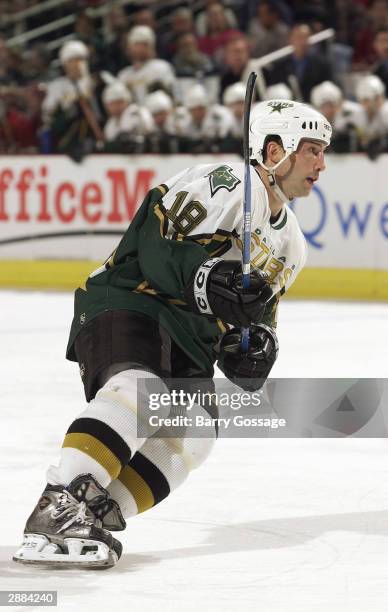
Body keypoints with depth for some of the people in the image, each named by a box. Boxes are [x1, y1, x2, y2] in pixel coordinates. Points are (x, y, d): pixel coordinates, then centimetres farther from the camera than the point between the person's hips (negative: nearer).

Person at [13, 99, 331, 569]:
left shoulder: (289, 242, 19)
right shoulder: (227, 186, -12)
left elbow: (260, 309, 26)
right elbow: (158, 242, -21)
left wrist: (254, 342, 4)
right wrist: (209, 282, -36)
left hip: (187, 337, 9)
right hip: (127, 305, -9)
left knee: (194, 434, -15)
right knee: (138, 389, -35)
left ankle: (91, 517, -18)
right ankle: (57, 509, -42)